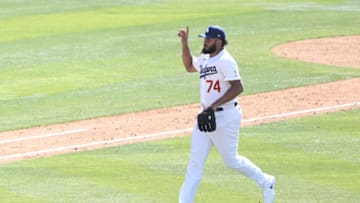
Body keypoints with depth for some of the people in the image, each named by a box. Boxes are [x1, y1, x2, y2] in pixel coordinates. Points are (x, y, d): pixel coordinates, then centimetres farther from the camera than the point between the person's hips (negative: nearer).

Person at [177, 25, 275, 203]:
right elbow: (189, 66, 32)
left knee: (231, 160, 3)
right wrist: (185, 44, 18)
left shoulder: (225, 61, -17)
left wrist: (214, 106, -29)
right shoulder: (205, 59, 11)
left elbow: (238, 87, -25)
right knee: (195, 162, 3)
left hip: (225, 116, -8)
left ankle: (265, 183, 25)